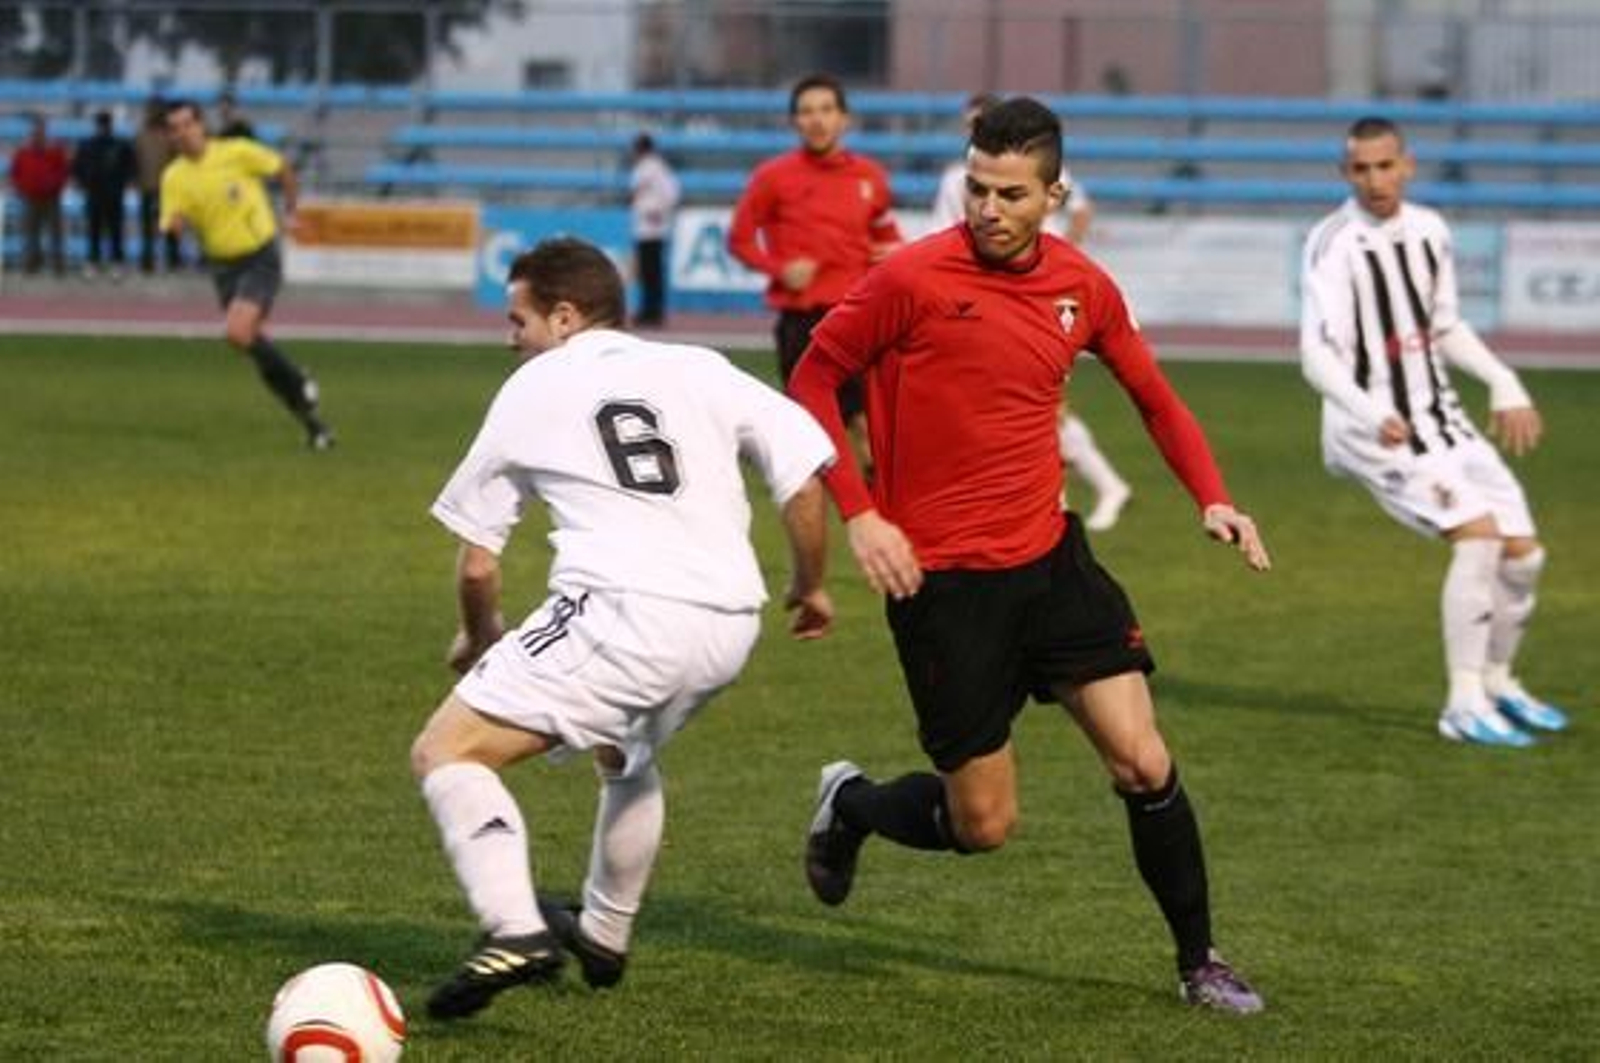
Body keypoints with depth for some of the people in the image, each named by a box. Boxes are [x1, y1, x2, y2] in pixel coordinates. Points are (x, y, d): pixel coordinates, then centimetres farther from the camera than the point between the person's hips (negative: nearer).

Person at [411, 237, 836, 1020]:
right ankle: (603, 938, 47)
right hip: (730, 625, 6)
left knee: (445, 751, -1)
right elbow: (806, 470, 9)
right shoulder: (700, 371, 18)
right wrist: (810, 586, 26)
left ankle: (515, 933, -21)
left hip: (622, 611, -6)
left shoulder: (531, 390, 13)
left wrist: (478, 638, 36)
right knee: (626, 754, 36)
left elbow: (476, 565, 15)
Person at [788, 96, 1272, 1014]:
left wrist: (1213, 499, 1)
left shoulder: (1083, 287, 1)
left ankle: (1200, 961, 12)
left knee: (1145, 765, -5)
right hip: (942, 577, -4)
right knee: (983, 825, 1)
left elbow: (1154, 396, 16)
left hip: (1051, 558, 4)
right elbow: (813, 383, -4)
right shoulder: (914, 278, -14)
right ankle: (851, 806, 32)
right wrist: (859, 513, -13)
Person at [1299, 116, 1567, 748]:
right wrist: (1371, 415, -38)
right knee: (1477, 532, -24)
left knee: (1523, 551, 4)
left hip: (1439, 415, 7)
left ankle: (1497, 681, 29)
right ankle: (1465, 705, -16)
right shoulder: (1334, 245, -16)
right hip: (1373, 426, -7)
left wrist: (1504, 385, 12)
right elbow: (1317, 355, -23)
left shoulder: (1429, 231, 5)